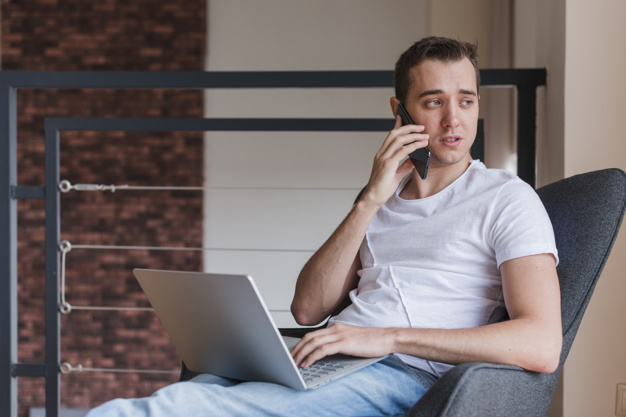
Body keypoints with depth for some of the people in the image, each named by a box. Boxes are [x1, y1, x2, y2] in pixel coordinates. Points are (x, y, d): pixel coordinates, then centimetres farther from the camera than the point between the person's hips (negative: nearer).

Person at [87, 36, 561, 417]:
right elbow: (308, 310, 14)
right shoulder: (383, 198, 25)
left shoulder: (508, 199, 5)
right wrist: (370, 201, 4)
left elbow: (541, 345, -11)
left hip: (405, 376, -6)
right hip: (328, 363, 6)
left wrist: (386, 337, -17)